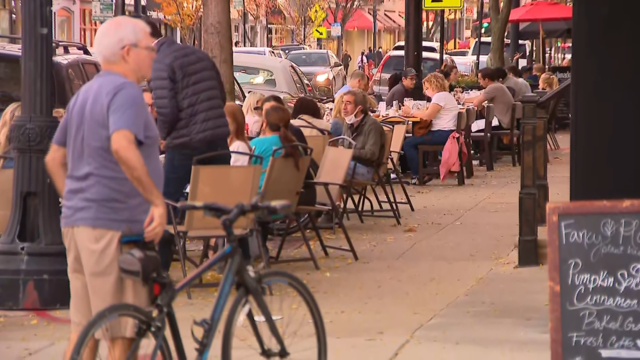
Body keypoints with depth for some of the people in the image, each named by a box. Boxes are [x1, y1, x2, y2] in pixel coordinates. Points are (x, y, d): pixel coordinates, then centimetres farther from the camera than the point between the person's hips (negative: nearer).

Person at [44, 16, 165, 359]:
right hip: (114, 226, -9)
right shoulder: (125, 92, -12)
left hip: (77, 221, 9)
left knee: (83, 329, 11)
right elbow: (122, 147, -30)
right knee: (123, 331, -5)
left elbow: (54, 159, 22)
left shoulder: (84, 94, 18)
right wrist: (157, 199, -27)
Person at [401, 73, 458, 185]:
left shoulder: (440, 96, -12)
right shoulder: (445, 95, 22)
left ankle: (418, 175, -6)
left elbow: (428, 115, -20)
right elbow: (430, 114, 17)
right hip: (444, 133, 11)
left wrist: (411, 112, -7)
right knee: (414, 139, 19)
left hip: (443, 134, -11)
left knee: (408, 144, -11)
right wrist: (413, 112, 4)